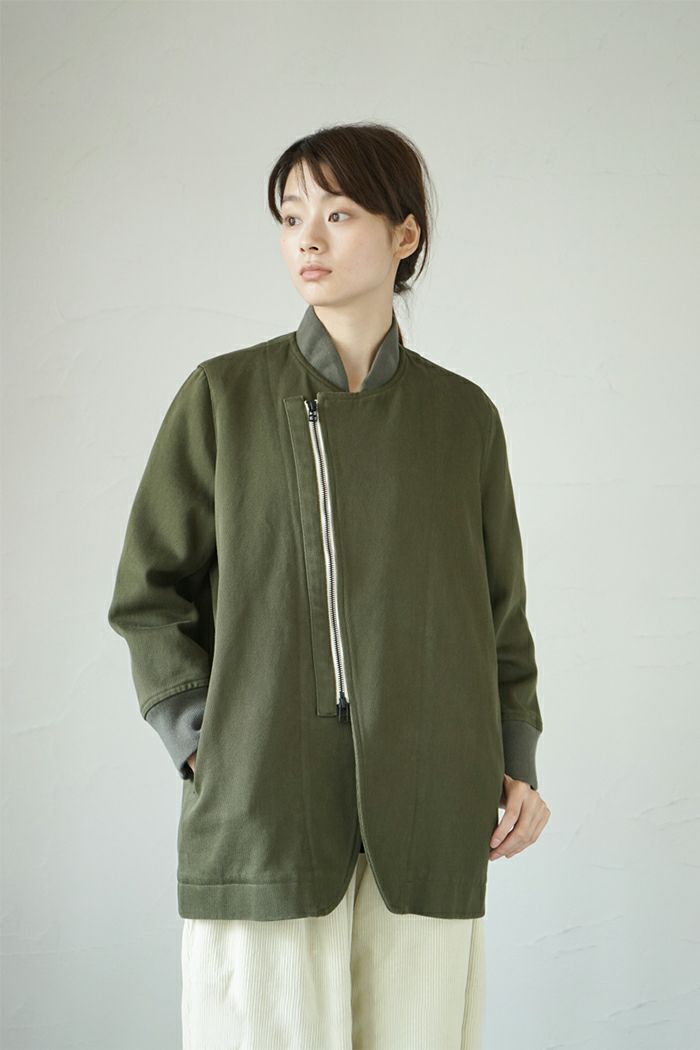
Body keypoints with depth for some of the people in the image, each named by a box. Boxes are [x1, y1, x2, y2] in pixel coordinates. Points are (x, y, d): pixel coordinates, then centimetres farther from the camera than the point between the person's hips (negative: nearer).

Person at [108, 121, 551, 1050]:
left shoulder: (462, 415, 8)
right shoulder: (222, 397, 3)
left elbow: (499, 606, 15)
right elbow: (149, 591, 6)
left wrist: (516, 762, 5)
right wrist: (199, 740, -5)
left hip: (429, 809, 2)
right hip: (261, 799, -1)